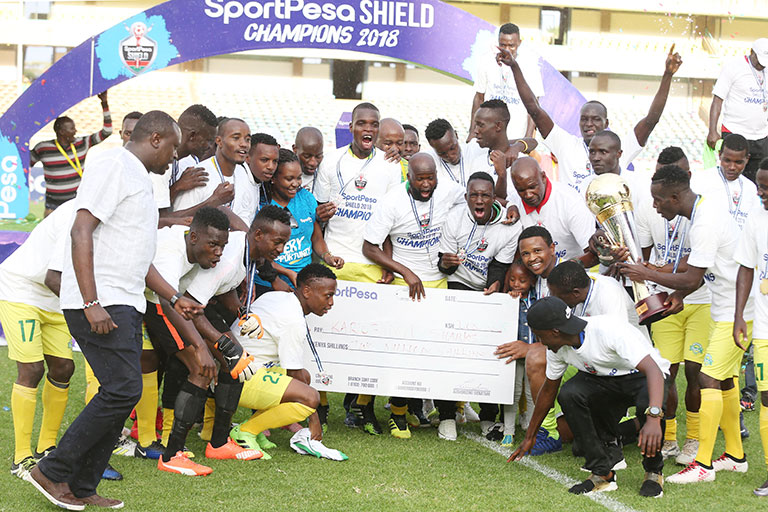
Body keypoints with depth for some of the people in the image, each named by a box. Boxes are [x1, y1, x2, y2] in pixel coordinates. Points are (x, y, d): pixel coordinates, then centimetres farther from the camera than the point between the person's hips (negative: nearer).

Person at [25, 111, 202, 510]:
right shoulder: (113, 165, -8)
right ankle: (52, 472, -5)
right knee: (123, 390, -15)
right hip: (99, 303, -10)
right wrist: (92, 304, -23)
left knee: (121, 394, 6)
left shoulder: (139, 178, 23)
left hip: (124, 305, 10)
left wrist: (174, 298, 29)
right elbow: (82, 231, -17)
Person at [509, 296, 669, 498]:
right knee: (568, 394, -27)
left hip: (642, 376, -5)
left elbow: (653, 370, -42)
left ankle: (653, 472, -12)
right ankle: (602, 473, -16)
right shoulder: (557, 347, -10)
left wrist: (653, 418, -57)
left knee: (647, 404, -41)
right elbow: (548, 390, 9)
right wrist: (529, 437, 16)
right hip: (602, 380, 6)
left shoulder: (610, 330, -33)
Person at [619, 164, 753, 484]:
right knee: (724, 379, 15)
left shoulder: (705, 223, -24)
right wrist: (679, 294, 7)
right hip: (727, 310, 10)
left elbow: (692, 278, -22)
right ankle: (735, 455, 25)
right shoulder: (704, 210, 8)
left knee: (709, 378, -12)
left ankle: (703, 464, -10)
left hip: (736, 312, -10)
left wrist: (648, 274, -12)